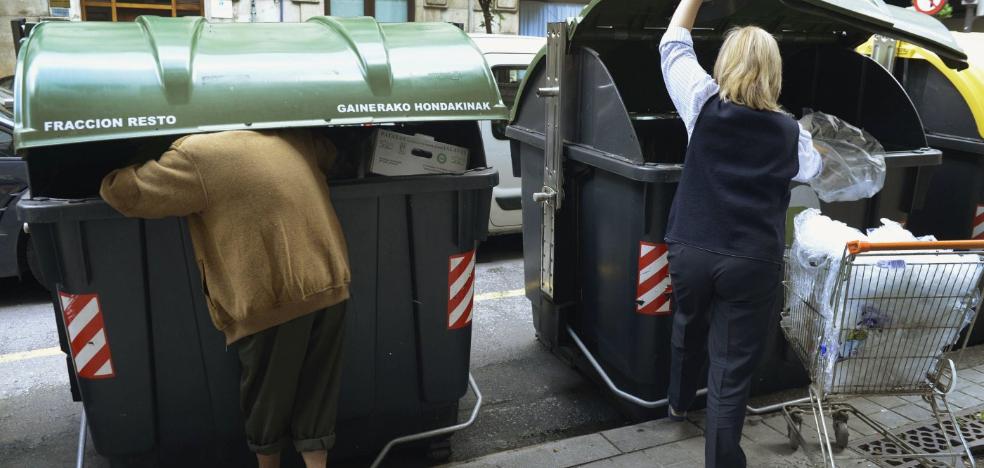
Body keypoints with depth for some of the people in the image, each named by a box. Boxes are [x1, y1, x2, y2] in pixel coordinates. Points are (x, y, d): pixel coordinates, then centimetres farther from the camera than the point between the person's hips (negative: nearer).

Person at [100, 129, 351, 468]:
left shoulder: (195, 154, -6)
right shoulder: (293, 138, 14)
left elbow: (126, 193, -2)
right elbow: (330, 151, 34)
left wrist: (110, 175, 22)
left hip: (273, 298, -5)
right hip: (329, 285, 6)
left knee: (266, 393, 17)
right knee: (316, 392, 15)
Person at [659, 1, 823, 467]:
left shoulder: (703, 105, -5)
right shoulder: (789, 131, -2)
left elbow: (673, 43, 9)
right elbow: (811, 169, 21)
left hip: (691, 251, 2)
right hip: (752, 263, -2)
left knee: (688, 330, 28)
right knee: (732, 368, 2)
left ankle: (679, 403, 53)